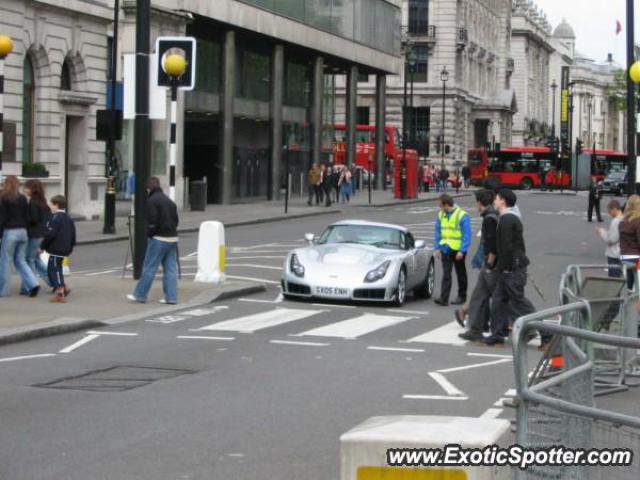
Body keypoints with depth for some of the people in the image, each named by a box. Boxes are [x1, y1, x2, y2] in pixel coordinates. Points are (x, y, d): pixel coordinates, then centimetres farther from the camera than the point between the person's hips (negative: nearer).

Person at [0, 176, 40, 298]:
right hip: (23, 232, 5)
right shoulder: (22, 198, 7)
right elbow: (27, 216, 9)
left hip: (10, 231, -5)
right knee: (20, 261, 12)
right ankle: (32, 284, -4)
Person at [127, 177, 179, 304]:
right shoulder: (169, 201, 17)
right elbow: (176, 219, 17)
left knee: (149, 268, 0)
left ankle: (140, 295, 5)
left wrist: (150, 234, -3)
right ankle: (171, 297, 5)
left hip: (159, 238, -7)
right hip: (173, 238, 7)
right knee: (170, 269, 7)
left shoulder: (152, 200, -8)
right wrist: (172, 230, 14)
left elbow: (153, 221, -16)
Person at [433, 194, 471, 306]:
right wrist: (437, 248, 5)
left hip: (457, 250, -4)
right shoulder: (440, 215, 5)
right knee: (446, 274, -4)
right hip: (445, 249, 4)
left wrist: (462, 251, -18)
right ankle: (444, 298, -10)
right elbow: (438, 232, 12)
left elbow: (467, 235, -13)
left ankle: (462, 296, 22)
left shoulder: (462, 216, -12)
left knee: (461, 274, 11)